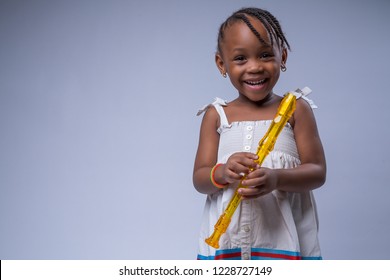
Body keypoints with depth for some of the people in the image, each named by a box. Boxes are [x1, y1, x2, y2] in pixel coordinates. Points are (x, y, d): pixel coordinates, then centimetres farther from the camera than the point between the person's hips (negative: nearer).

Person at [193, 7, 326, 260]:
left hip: (285, 235, -1)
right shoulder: (216, 115, 5)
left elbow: (318, 171, -3)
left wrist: (277, 178, -22)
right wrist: (223, 174, -20)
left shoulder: (296, 109, 2)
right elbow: (199, 179, 3)